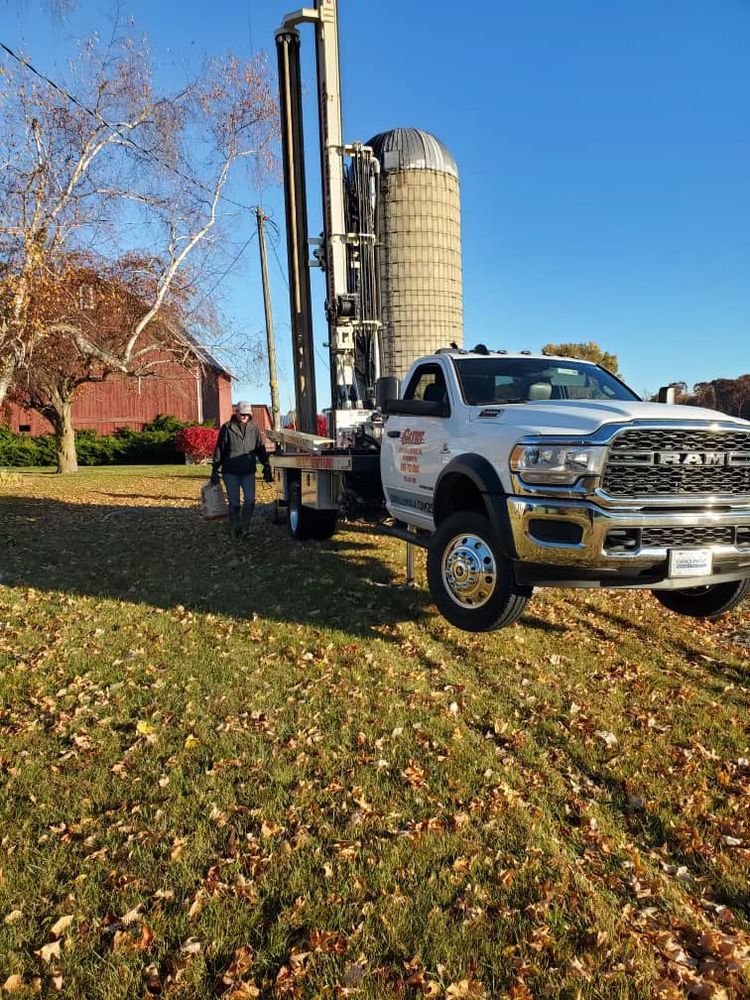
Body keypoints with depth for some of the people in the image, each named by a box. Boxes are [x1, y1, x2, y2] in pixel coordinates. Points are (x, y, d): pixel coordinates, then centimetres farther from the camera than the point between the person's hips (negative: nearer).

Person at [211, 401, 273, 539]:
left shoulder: (254, 428, 5)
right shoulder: (227, 428, -2)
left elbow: (261, 449, 11)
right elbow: (219, 450, 0)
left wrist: (266, 468, 7)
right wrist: (215, 470, -2)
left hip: (248, 472, 2)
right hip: (230, 472, -2)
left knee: (250, 499, -9)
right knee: (234, 502, 3)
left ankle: (244, 525, 10)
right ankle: (234, 530, 16)